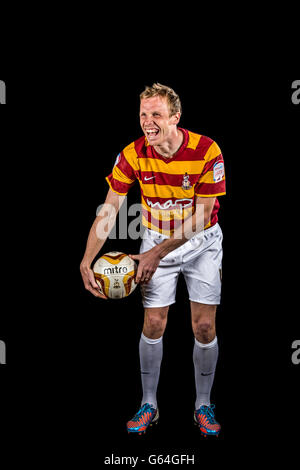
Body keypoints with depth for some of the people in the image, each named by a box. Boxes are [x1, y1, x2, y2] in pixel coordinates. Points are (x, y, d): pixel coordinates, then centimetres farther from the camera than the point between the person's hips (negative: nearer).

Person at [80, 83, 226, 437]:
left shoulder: (206, 151, -23)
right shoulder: (133, 155, -16)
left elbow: (200, 217, -20)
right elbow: (108, 212, -14)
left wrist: (157, 253, -25)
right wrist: (86, 262, -24)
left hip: (201, 241, -1)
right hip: (156, 239, 1)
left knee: (204, 326, -2)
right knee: (153, 325, 0)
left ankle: (203, 406, 19)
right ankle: (149, 404, 19)